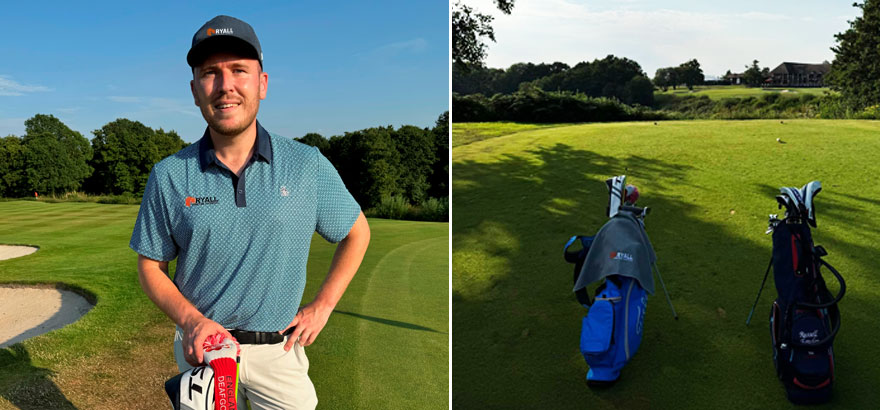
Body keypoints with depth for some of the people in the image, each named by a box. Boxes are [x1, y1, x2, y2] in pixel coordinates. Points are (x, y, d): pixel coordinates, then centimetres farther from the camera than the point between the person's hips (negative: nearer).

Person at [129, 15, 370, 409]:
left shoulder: (308, 165, -6)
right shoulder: (168, 176, -4)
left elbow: (356, 233, 6)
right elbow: (151, 266, 3)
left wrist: (321, 307, -1)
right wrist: (191, 321, -14)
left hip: (278, 350, 0)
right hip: (200, 346, 1)